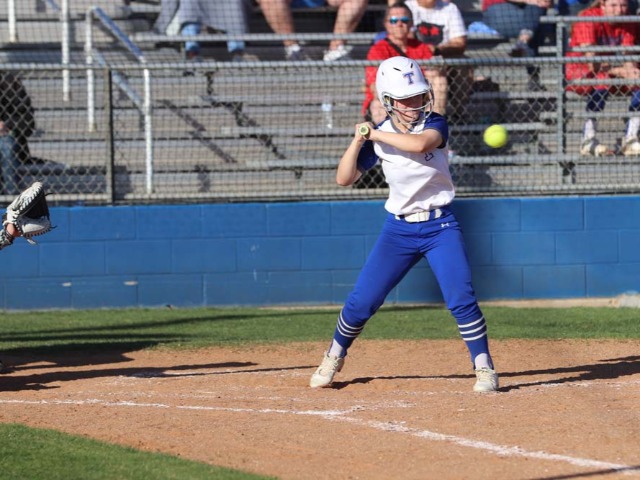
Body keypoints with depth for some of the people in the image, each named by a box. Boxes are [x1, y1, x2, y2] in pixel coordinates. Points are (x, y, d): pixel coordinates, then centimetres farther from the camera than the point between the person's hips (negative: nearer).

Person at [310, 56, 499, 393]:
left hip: (440, 226, -2)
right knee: (362, 301, 1)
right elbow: (344, 179, -2)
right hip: (398, 229, 2)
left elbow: (420, 143, -31)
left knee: (461, 298, -16)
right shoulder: (378, 137, 0)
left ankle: (484, 368, -4)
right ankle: (334, 358, 24)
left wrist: (375, 134, -21)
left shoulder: (434, 124, -7)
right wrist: (358, 141, -14)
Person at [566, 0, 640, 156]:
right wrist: (619, 71, -39)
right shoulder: (588, 18, -20)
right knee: (602, 80, -37)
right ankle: (588, 140, -32)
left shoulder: (627, 23, -2)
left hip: (610, 72, 6)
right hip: (577, 73, -6)